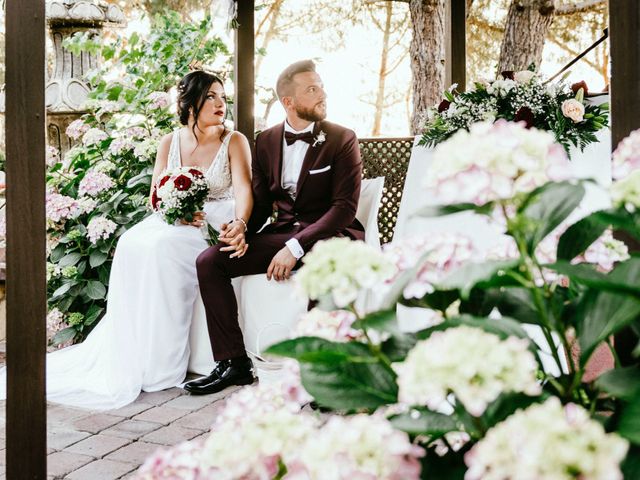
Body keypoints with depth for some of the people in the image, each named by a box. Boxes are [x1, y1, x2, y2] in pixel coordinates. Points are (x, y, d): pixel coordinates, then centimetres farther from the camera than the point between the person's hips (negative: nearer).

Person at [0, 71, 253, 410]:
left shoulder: (234, 141, 1)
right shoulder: (169, 143, 12)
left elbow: (243, 190, -15)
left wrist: (238, 224, -37)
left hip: (217, 225, -4)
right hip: (173, 222, 4)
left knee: (161, 247, -32)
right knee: (132, 244, -26)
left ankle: (159, 365, -26)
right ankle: (125, 358, -20)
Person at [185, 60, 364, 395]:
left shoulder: (342, 140, -3)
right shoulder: (267, 141, 12)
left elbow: (345, 207, -12)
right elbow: (260, 203, 14)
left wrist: (295, 248, -23)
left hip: (329, 235, -5)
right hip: (282, 233, 5)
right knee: (208, 261, -10)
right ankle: (233, 363, -6)